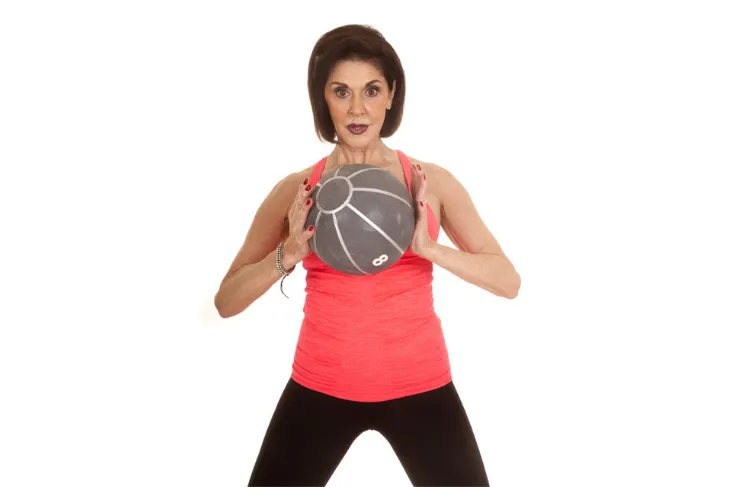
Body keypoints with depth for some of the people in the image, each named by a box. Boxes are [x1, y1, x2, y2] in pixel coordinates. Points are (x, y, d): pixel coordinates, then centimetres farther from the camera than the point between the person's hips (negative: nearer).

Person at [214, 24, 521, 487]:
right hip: (320, 387, 1)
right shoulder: (295, 190, -1)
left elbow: (508, 281, -6)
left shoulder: (432, 182, -2)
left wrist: (429, 248, -22)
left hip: (419, 385, 0)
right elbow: (227, 301, -2)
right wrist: (288, 255, -20)